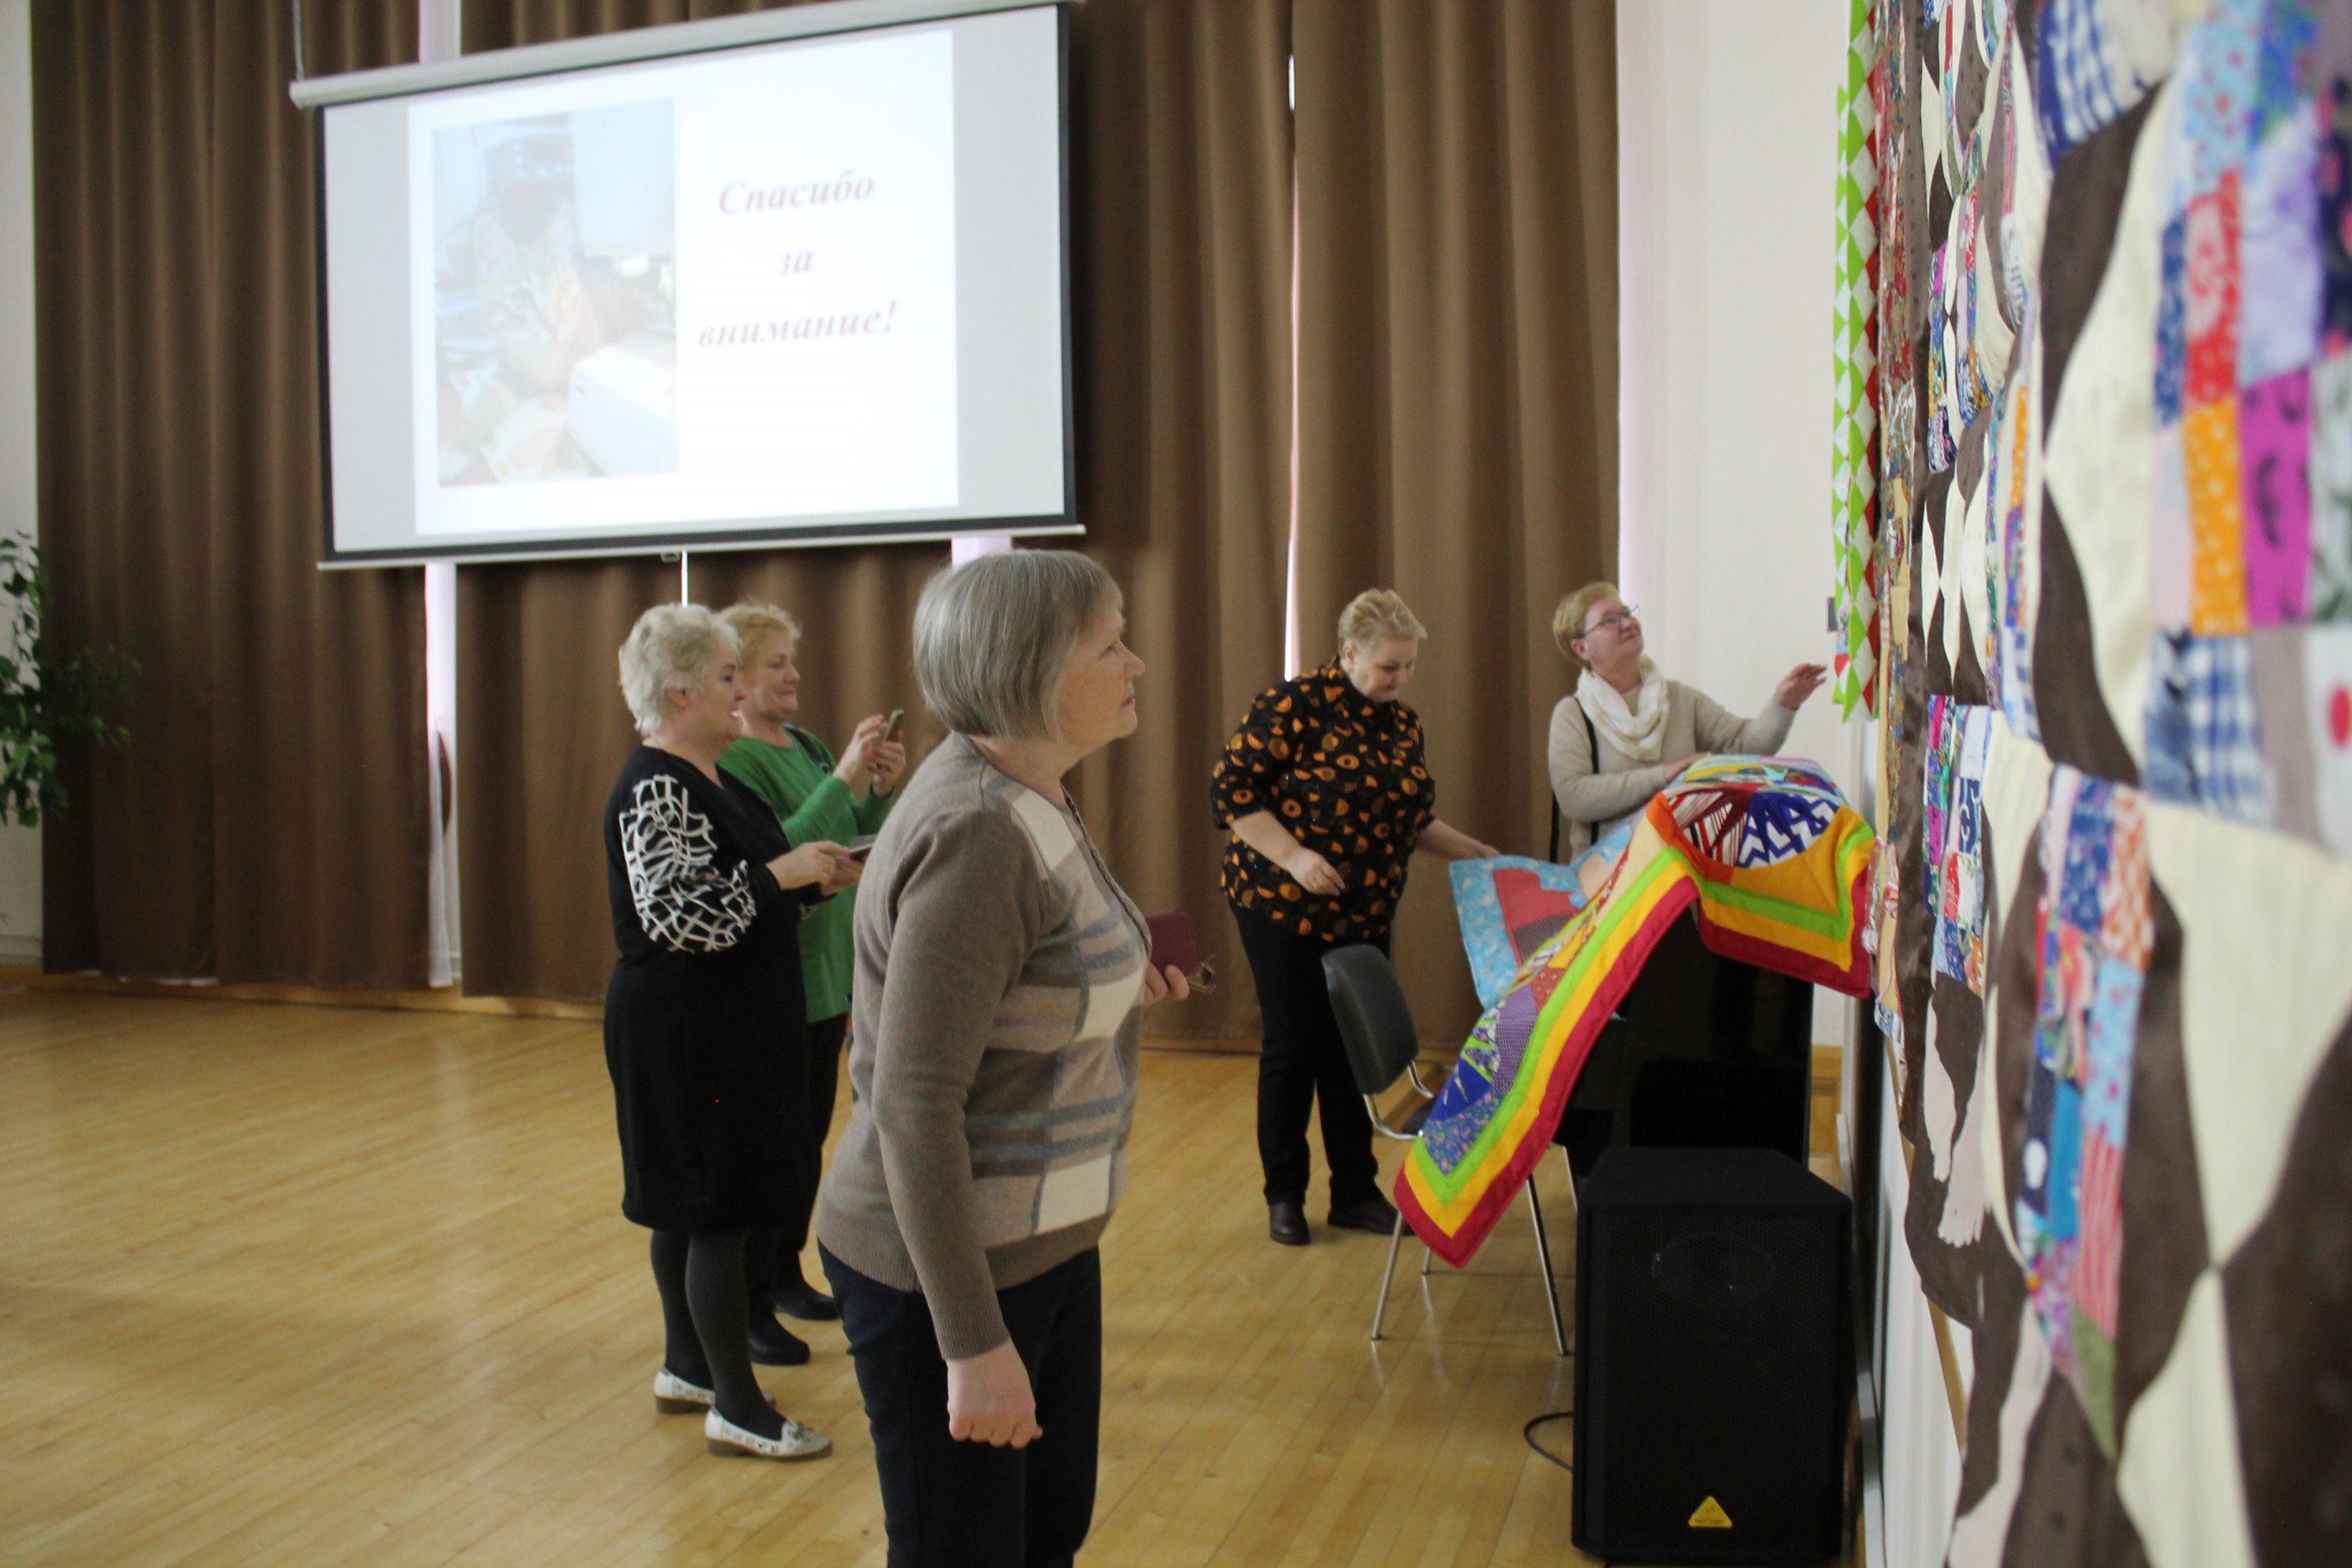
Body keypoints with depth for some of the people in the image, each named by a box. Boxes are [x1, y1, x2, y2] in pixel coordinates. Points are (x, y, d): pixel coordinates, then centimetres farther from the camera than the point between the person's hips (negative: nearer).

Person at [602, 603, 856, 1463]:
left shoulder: (708, 778, 12)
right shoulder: (655, 789, -19)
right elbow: (676, 914, -28)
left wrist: (813, 878, 7)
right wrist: (782, 873, -23)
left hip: (718, 1029, 10)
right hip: (683, 1033, -10)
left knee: (690, 1204, 18)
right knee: (714, 1207, -3)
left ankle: (686, 1366, 31)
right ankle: (737, 1408, 7)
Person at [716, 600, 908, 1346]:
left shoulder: (806, 746, 10)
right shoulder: (729, 760, -15)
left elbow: (853, 844, 14)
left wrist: (880, 789, -3)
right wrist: (843, 778, -30)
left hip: (825, 974, 8)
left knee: (810, 1136, 16)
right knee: (771, 1144, -2)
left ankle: (785, 1275, 31)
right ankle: (748, 1304, 10)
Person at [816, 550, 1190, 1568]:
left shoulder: (1027, 798, 4)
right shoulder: (976, 837, -26)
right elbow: (916, 1107, -27)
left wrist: (1112, 982, 10)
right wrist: (973, 1343, -25)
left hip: (1046, 1243, 9)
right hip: (946, 1268, -9)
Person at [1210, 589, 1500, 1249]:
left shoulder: (1403, 723, 8)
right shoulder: (1295, 704, -14)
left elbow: (1412, 821, 16)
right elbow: (1231, 788, -15)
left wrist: (1478, 853, 5)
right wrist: (1292, 855, -23)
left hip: (1365, 914, 6)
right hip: (1283, 907, -6)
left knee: (1352, 1050, 10)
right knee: (1294, 1047, 3)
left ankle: (1356, 1192, 22)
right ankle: (1284, 1195, 19)